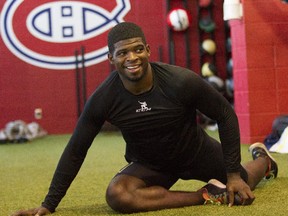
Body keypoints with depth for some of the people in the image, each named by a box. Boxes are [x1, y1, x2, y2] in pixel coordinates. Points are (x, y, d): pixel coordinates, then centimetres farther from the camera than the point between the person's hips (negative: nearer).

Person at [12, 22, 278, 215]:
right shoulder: (103, 99, -24)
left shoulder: (181, 81, -29)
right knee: (116, 194, -29)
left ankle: (262, 158, 47)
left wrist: (234, 174, -15)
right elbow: (75, 152, -12)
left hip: (196, 152, 0)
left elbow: (225, 114, -14)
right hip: (149, 164, 0)